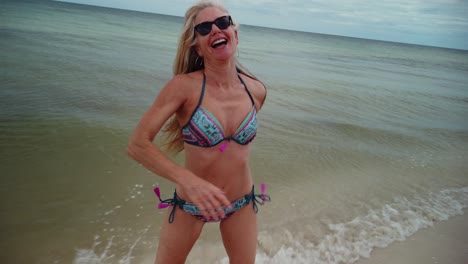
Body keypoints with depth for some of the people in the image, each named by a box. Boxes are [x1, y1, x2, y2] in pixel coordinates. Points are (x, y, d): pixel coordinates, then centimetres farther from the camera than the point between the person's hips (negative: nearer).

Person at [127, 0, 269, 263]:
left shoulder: (256, 90, -9)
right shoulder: (184, 86, -21)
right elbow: (137, 145, -25)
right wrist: (188, 180, -37)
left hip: (242, 202, 3)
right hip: (190, 202, -2)